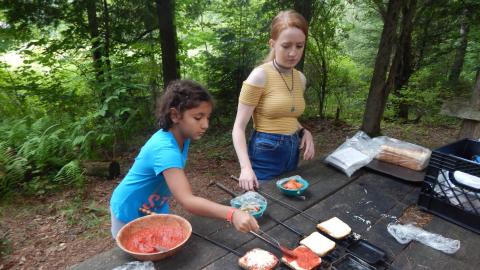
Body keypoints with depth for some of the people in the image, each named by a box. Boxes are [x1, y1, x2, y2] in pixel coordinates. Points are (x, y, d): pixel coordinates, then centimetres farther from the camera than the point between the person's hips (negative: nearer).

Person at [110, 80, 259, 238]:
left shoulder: (181, 137, -12)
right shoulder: (164, 149, -38)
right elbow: (187, 201, -47)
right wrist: (232, 214, -58)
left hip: (157, 209, 7)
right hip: (130, 215, -7)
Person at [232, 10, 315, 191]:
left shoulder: (301, 78, 4)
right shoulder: (260, 76, -16)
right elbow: (239, 127, -16)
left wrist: (304, 132, -2)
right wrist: (246, 167, -28)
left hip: (293, 153, 7)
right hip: (265, 154, -6)